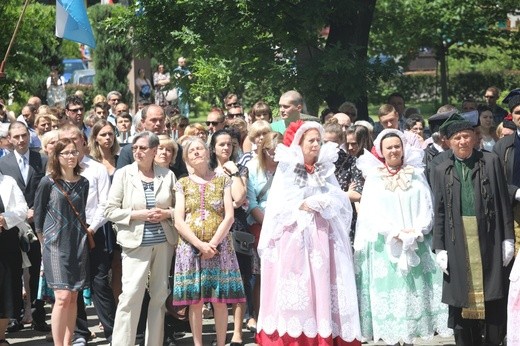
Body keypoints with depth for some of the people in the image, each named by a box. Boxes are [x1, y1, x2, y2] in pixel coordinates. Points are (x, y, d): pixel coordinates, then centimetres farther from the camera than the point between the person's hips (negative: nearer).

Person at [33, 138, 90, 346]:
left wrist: (83, 234, 11)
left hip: (78, 244, 4)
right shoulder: (48, 182, -5)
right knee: (63, 297, -13)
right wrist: (45, 241, 5)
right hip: (56, 244, -4)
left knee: (73, 297, 5)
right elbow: (38, 214, 2)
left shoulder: (83, 183, 7)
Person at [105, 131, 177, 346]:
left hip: (164, 242, 3)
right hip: (136, 243, -3)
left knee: (160, 295, 8)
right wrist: (138, 214, -13)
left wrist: (166, 213, -9)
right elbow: (111, 211, -2)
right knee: (131, 294, -9)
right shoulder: (123, 174, 0)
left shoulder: (167, 175, 5)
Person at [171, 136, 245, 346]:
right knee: (195, 301, 0)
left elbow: (229, 217, -1)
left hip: (219, 247, 0)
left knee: (220, 301, -1)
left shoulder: (223, 181, 8)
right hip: (191, 248, 0)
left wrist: (212, 244, -13)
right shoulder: (182, 184, 8)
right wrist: (200, 245, -13)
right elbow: (179, 222, -1)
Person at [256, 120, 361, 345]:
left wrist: (323, 203, -11)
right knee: (293, 287, -6)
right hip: (294, 238, -3)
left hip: (322, 236, 3)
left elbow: (342, 202, 7)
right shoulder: (286, 170, 2)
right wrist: (301, 206, -14)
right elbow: (278, 207, -4)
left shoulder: (326, 170, 13)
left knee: (321, 284, -1)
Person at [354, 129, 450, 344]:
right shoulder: (373, 177, 3)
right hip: (385, 246, -2)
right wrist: (395, 232, -16)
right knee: (388, 290, -3)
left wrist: (417, 231, -13)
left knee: (415, 290, 0)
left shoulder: (416, 174, 8)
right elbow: (371, 212, -5)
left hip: (417, 245, 2)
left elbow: (427, 207, 3)